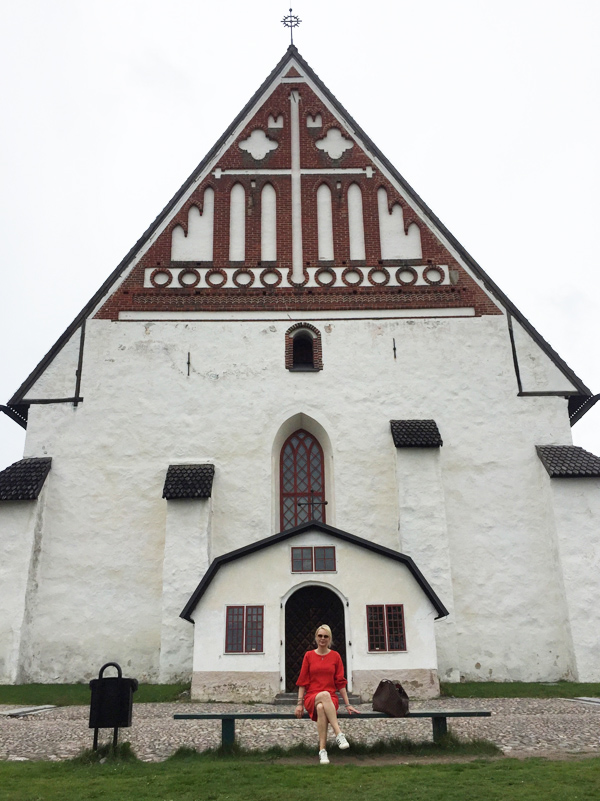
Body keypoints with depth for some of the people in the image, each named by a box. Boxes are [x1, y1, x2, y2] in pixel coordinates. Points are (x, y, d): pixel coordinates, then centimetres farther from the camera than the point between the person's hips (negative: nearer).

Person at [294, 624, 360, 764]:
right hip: (311, 698, -1)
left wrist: (347, 705, 4)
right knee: (325, 694, -38)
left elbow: (340, 682, 9)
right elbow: (303, 681, 6)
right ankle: (339, 734, -43)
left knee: (321, 708, -38)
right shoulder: (309, 655, 8)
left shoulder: (335, 656, 9)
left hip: (330, 699, 1)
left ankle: (322, 750, -38)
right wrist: (300, 703, -4)